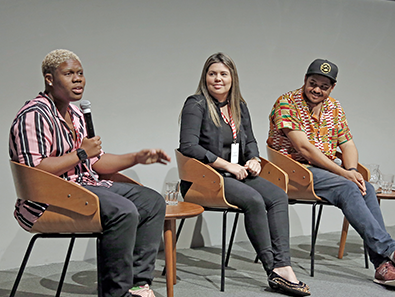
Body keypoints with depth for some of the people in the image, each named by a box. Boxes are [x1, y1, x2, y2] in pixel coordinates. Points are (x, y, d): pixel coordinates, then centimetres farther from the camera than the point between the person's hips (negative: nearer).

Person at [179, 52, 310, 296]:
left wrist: (253, 160, 1)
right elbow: (188, 147, -17)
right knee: (253, 199, -30)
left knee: (278, 195, -16)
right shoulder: (196, 105, -6)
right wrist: (227, 165, -17)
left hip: (235, 175, 7)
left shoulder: (239, 106, 16)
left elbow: (250, 141, 25)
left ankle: (282, 266, -25)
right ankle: (273, 269, -21)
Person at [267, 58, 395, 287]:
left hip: (327, 168, 6)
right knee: (348, 189, -29)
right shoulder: (286, 103, -10)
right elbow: (303, 148, -18)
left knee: (366, 188, -21)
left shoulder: (334, 108, 12)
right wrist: (343, 173, -20)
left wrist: (352, 170, -12)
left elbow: (348, 145, 11)